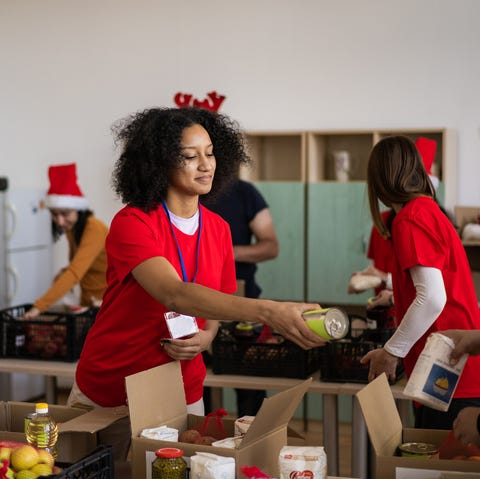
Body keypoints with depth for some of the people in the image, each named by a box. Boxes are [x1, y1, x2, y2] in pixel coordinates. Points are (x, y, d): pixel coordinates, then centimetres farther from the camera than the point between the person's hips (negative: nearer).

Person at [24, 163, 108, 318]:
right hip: (88, 300, 7)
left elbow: (75, 273, -34)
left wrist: (39, 306, -40)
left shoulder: (94, 230, -24)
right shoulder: (71, 227, 1)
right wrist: (65, 272, -9)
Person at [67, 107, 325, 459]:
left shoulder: (219, 229, -1)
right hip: (108, 395, -4)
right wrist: (268, 312, -47)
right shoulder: (132, 223, -19)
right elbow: (175, 296, -35)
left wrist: (207, 337, -11)